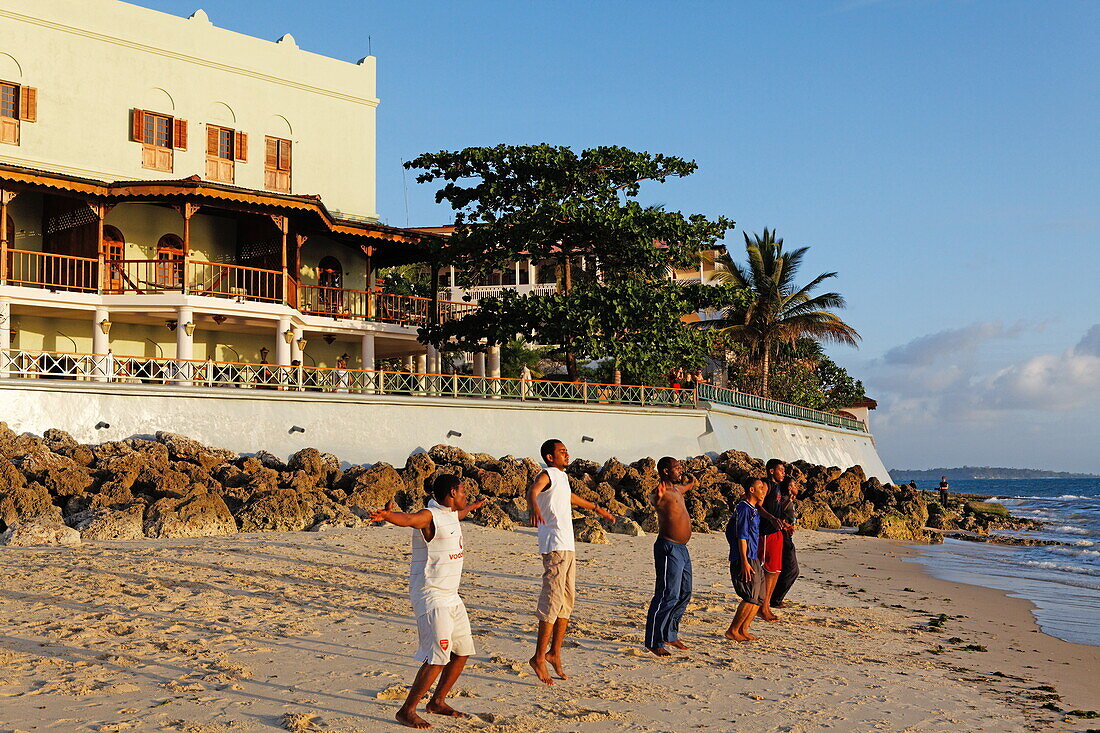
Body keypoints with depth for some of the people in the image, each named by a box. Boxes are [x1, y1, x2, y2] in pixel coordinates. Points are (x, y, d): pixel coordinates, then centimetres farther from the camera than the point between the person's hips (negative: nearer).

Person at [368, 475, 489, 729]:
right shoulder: (429, 516, -15)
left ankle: (437, 702, 29)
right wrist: (387, 515, -59)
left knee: (462, 651, 15)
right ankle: (407, 711, -4)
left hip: (451, 597, 10)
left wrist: (474, 506, 60)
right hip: (430, 596, -10)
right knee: (438, 657, -15)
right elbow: (407, 519, -37)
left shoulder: (450, 514, 13)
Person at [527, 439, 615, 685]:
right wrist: (535, 508, -54)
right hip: (555, 545, -10)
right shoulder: (547, 475, -8)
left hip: (568, 546, 10)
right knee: (552, 599, -12)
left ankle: (555, 653, 18)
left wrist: (596, 508, 56)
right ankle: (539, 657, -9)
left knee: (567, 600, 11)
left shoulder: (562, 476, 20)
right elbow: (532, 491, -30)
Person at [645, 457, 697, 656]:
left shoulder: (677, 488, 17)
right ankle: (654, 642, -7)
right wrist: (658, 497, -59)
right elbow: (654, 499, -41)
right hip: (668, 548, -10)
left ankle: (670, 635, 28)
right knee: (668, 596, -11)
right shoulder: (662, 491, -13)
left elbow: (689, 485, 44)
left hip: (682, 549, 10)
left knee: (685, 593, 17)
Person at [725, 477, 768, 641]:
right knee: (751, 597, -12)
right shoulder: (743, 508, -12)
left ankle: (743, 630, 15)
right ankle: (732, 631, -3)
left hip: (754, 559, 10)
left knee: (760, 598, 8)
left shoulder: (755, 509, 17)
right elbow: (741, 537, -17)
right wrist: (745, 562, -21)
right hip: (745, 559, -10)